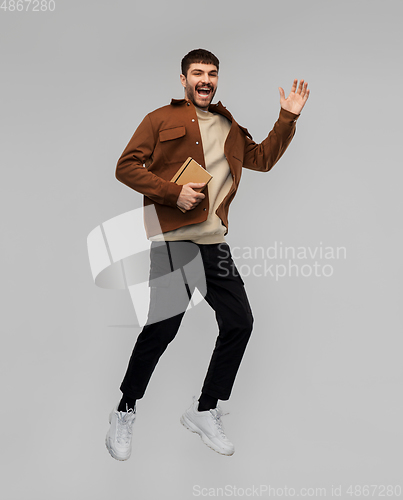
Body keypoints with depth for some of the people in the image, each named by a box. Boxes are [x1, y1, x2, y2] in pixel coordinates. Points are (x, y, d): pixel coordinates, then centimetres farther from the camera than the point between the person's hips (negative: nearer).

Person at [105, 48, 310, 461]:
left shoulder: (229, 127, 23)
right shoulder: (161, 119, 6)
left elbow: (262, 158, 24)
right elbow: (126, 167, -1)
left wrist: (287, 118, 14)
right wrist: (174, 193, -12)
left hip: (213, 240, 6)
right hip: (171, 236, -6)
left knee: (239, 322, 2)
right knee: (162, 326, -9)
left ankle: (205, 411, 19)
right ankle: (124, 413, 14)